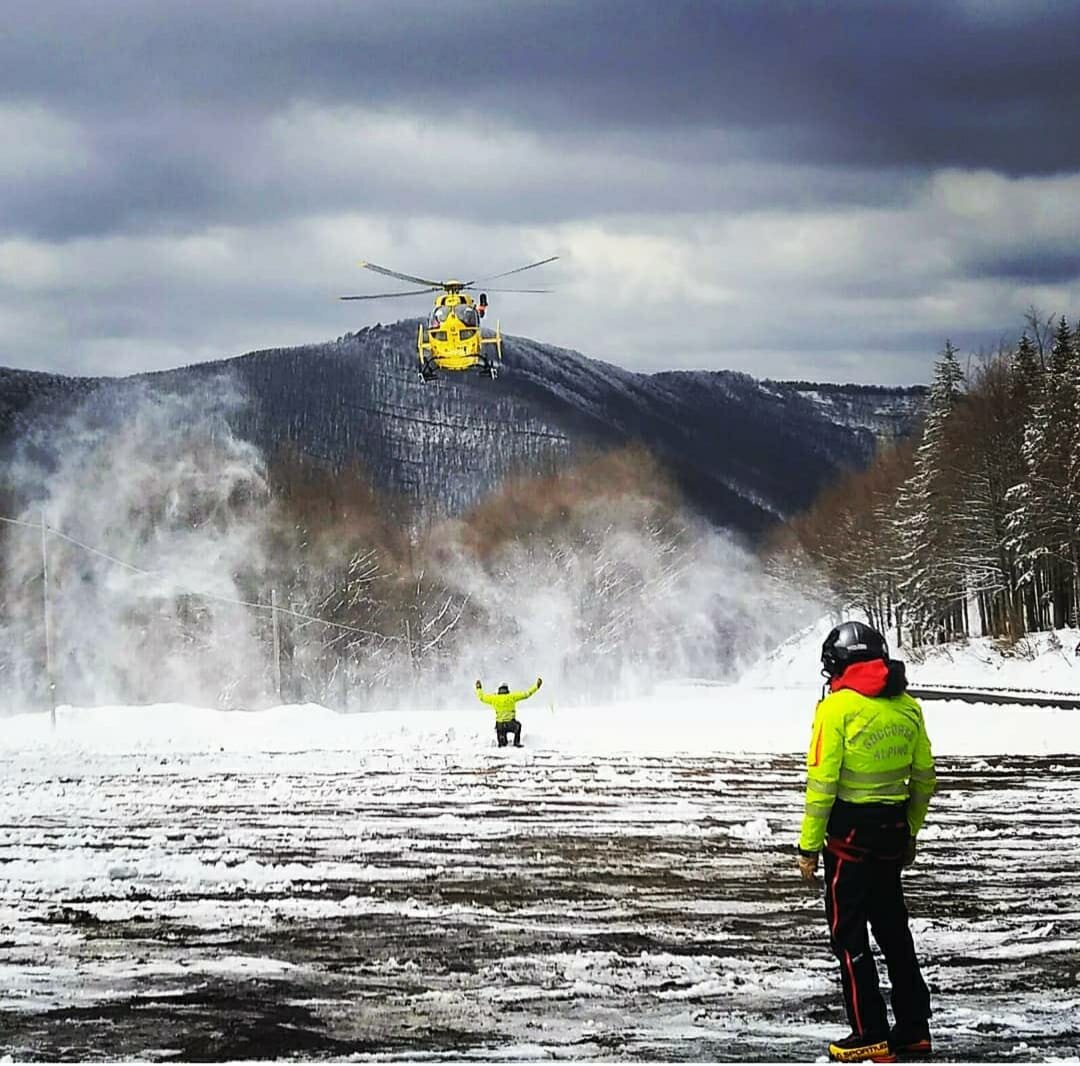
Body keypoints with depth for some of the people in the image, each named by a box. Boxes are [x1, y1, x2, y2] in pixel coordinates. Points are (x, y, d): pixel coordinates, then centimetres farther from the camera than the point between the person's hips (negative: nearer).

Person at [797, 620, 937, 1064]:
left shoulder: (837, 706, -14)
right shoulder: (906, 706, 5)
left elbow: (821, 782, -16)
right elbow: (924, 777, 11)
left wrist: (809, 846, -10)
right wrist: (910, 834, 22)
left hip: (851, 831, -6)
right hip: (893, 829, 6)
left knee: (848, 933, 1)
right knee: (893, 929, 16)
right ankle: (914, 1030, 20)